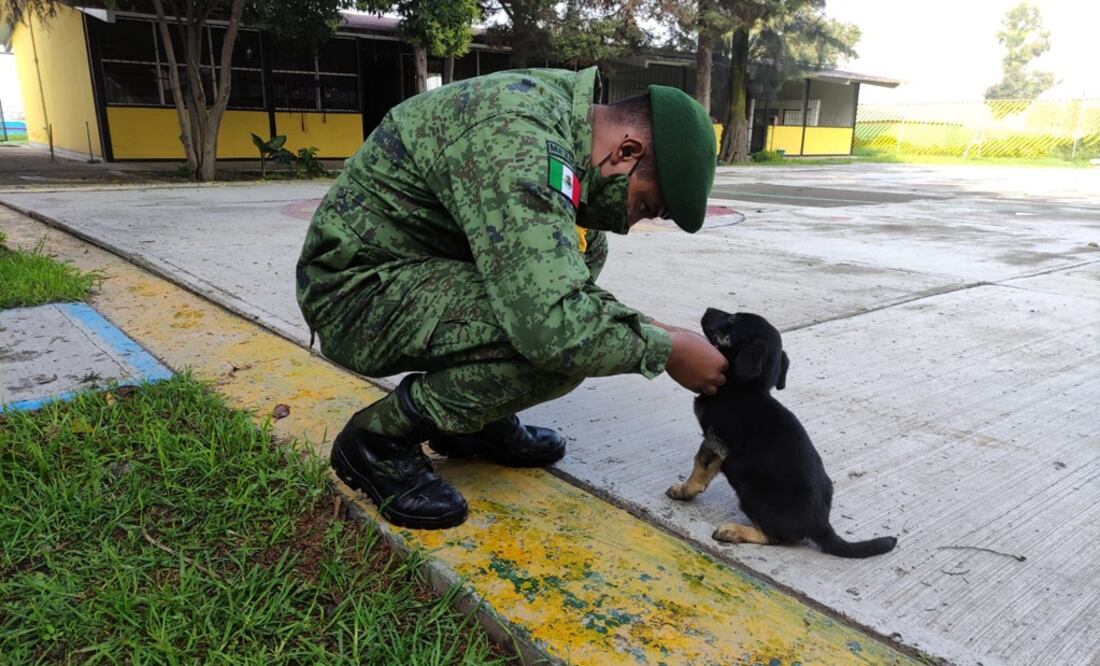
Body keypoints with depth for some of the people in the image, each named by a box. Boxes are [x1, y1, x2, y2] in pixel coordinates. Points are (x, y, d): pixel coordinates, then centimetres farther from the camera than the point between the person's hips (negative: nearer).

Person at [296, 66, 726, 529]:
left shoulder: (557, 113, 3)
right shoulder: (518, 143, -27)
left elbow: (565, 284, 10)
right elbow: (552, 321, -36)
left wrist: (646, 328, -3)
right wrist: (663, 350, -20)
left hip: (415, 268, 10)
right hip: (355, 291, -10)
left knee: (585, 248, 9)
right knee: (558, 344, -27)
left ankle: (482, 420, 11)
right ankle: (379, 439, -5)